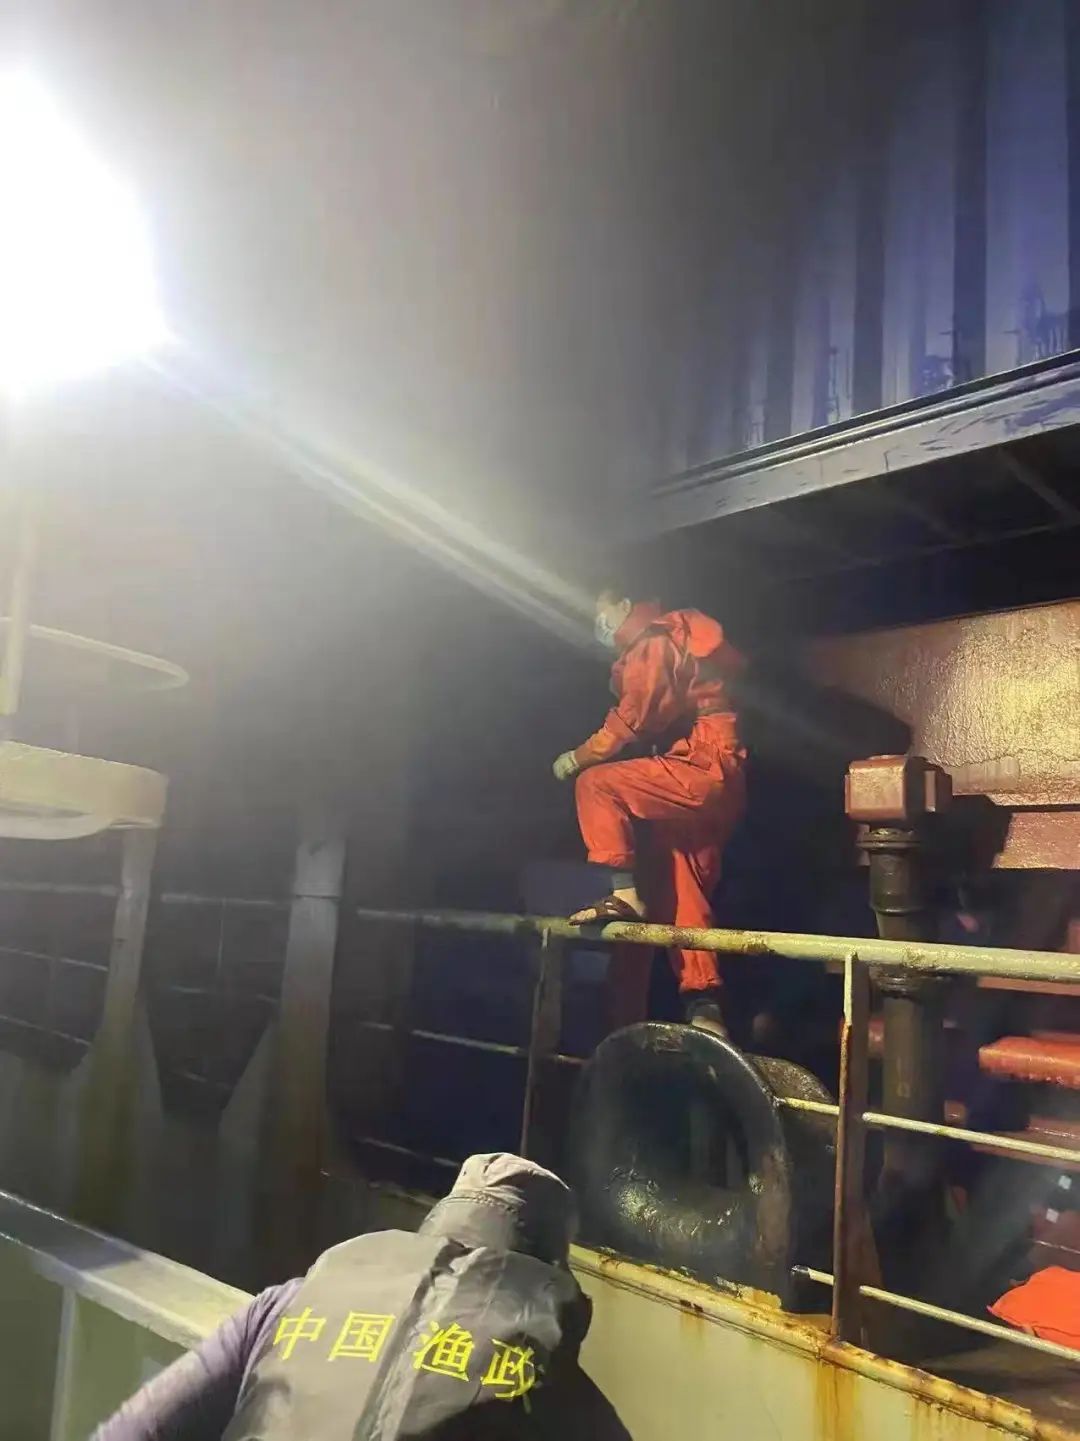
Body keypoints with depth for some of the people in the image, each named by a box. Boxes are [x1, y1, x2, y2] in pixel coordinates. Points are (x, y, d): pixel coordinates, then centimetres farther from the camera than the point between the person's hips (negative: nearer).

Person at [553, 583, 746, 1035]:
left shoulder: (654, 642, -4)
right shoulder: (668, 643, 27)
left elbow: (634, 718, -15)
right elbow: (651, 721, 23)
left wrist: (581, 756, -7)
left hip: (703, 769, -10)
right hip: (711, 781, 10)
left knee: (597, 784, -16)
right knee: (682, 895, 6)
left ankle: (625, 895, -19)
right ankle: (704, 1005, 4)